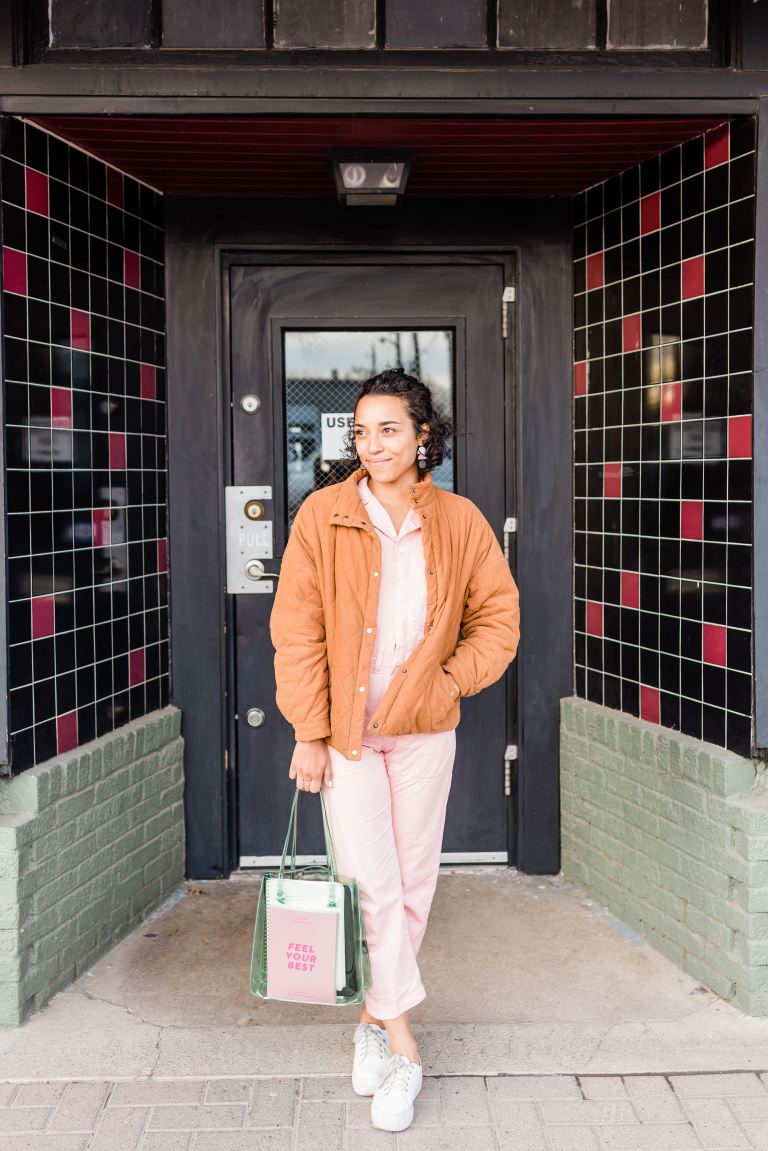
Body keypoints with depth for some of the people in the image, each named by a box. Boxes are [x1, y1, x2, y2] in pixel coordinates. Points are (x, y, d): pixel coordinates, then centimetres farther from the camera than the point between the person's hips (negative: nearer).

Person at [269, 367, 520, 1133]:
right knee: (371, 882, -6)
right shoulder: (323, 516, -7)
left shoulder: (459, 521, -3)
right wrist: (308, 734, -9)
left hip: (425, 731, 2)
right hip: (345, 730, -2)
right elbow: (296, 632, -7)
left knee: (414, 881, 10)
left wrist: (454, 679, -8)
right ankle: (401, 1043, 9)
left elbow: (498, 617, 5)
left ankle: (374, 1017, 30)